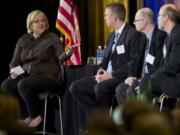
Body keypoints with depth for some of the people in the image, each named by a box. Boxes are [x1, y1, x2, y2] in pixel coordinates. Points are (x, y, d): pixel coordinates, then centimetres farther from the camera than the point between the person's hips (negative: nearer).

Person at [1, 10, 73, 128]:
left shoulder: (52, 37, 2)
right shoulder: (23, 40, 14)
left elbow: (60, 56, -12)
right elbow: (15, 62, 16)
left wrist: (67, 54, -36)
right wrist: (13, 71, -6)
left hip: (47, 76, -5)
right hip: (26, 75, 5)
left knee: (24, 85, -34)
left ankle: (36, 116, -14)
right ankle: (26, 117, -12)